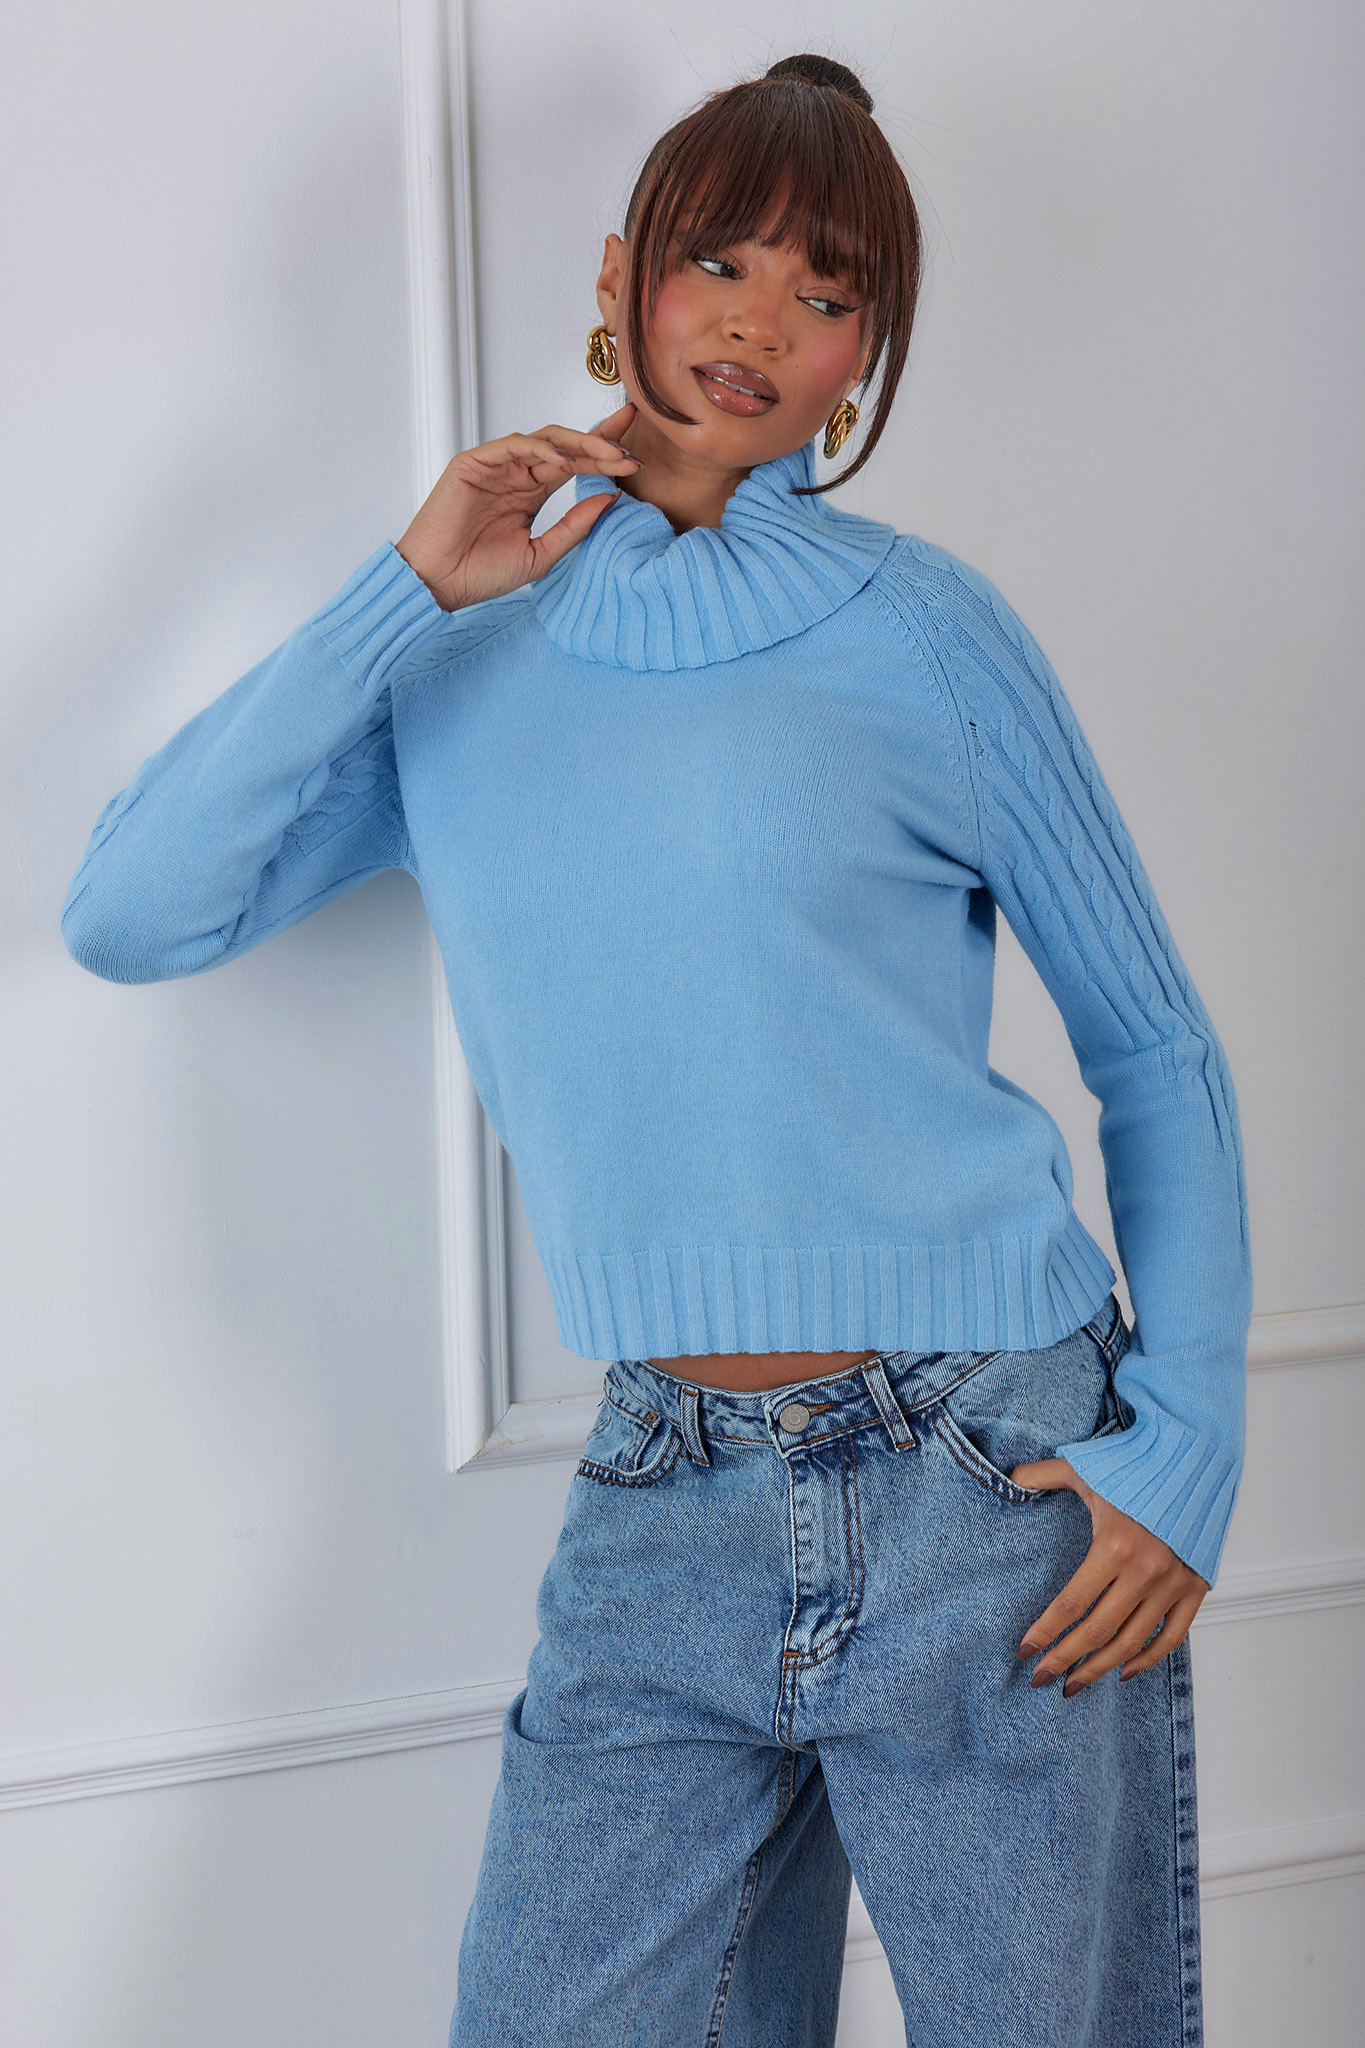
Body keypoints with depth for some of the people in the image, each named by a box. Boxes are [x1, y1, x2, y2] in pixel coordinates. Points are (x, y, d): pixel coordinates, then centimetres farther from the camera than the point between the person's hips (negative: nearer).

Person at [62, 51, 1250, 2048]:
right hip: (665, 1517, 3)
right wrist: (412, 591, -4)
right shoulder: (463, 659, 9)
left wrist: (1183, 1454, -6)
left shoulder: (922, 630, 0)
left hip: (993, 1497, -2)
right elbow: (128, 915, -1)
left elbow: (1155, 1049, 4)